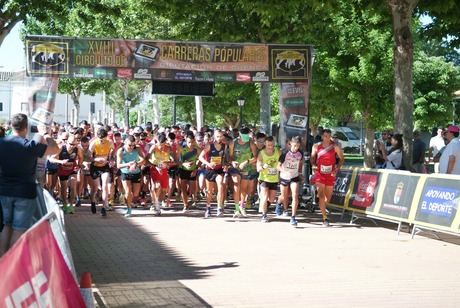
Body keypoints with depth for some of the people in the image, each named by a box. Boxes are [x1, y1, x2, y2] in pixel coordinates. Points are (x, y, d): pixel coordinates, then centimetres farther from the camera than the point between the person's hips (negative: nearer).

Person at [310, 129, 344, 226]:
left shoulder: (335, 147, -4)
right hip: (319, 174, -1)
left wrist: (337, 167, -12)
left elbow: (341, 159, 4)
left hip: (330, 174, 1)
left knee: (328, 196, 13)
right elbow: (312, 157, 11)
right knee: (321, 195, -12)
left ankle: (322, 207, 46)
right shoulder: (316, 146, -2)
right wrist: (313, 165, -8)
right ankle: (325, 218, -11)